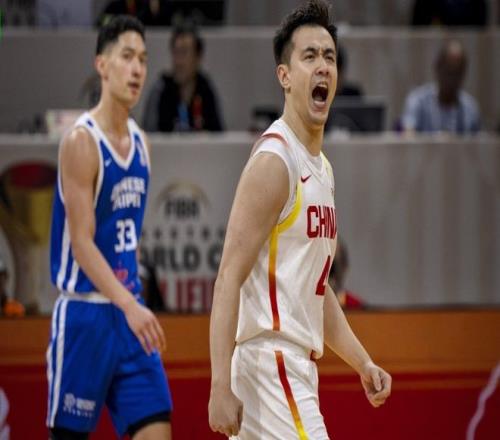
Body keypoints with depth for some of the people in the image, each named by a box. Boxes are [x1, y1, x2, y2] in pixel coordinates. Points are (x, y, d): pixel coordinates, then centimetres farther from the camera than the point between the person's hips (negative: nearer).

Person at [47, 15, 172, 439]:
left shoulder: (140, 142, 10)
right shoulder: (82, 141, -14)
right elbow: (81, 242, -20)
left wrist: (135, 302, 17)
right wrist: (128, 305, -28)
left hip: (131, 312, 7)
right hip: (85, 313, -7)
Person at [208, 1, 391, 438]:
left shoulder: (321, 168, 17)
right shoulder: (273, 161, -12)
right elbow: (229, 280, -18)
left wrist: (363, 363, 18)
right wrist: (221, 386, -25)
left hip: (298, 365, 9)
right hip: (271, 364, -9)